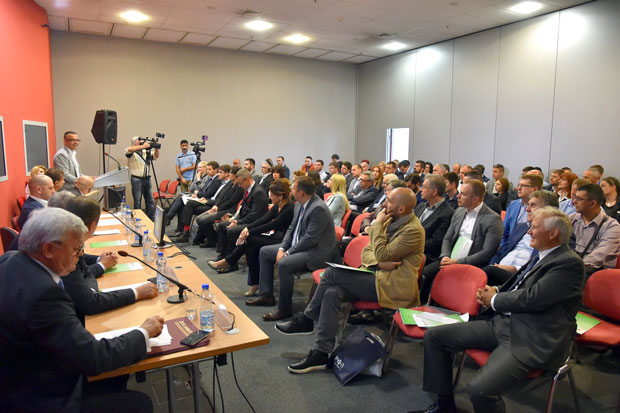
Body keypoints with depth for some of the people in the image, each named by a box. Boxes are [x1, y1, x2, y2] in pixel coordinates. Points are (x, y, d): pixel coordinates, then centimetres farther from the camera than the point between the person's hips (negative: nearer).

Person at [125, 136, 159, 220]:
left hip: (147, 179, 6)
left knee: (150, 201, 9)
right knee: (137, 202, 0)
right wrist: (142, 146, -28)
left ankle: (150, 219, 18)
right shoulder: (132, 153, -7)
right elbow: (128, 149, -29)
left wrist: (156, 148, -3)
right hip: (137, 180, -6)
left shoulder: (144, 151, 11)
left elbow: (156, 156, 15)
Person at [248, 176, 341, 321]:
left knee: (284, 264, -33)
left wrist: (287, 253, -19)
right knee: (264, 251, 10)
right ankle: (266, 295, 15)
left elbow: (310, 239, -25)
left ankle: (284, 308, -15)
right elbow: (292, 228, 13)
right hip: (297, 246, 11)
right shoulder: (299, 204, 6)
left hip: (317, 252, -11)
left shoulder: (318, 208, -23)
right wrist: (282, 248, -1)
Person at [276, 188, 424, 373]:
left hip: (392, 286, -9)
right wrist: (380, 263, -9)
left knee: (333, 272, -19)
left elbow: (382, 254, -20)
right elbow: (367, 251, 13)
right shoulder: (391, 221, 14)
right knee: (332, 293, -16)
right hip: (376, 277, 9)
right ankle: (321, 353, -9)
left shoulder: (413, 230, -13)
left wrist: (378, 224, -10)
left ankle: (306, 320, -6)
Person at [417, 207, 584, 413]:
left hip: (532, 340, -9)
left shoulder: (570, 263, -13)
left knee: (480, 390, -31)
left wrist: (494, 300, -5)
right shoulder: (542, 256, 15)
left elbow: (532, 298, -21)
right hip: (502, 323, 9)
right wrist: (496, 291, 3)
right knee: (434, 336, 4)